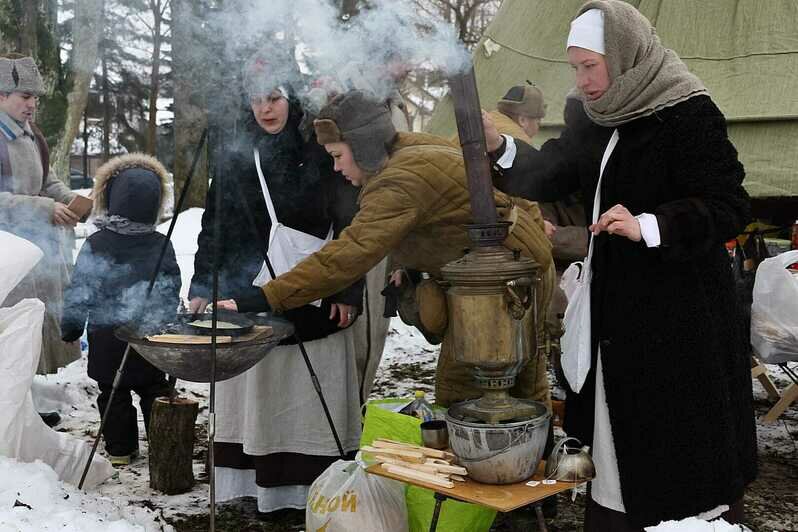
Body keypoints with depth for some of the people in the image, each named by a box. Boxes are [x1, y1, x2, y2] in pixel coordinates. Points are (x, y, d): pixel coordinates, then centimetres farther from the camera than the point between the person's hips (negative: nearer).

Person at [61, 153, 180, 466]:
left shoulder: (96, 244, -12)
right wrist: (165, 322, 20)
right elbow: (172, 291, 4)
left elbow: (80, 291, -8)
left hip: (107, 337, -2)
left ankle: (120, 450, 16)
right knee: (154, 391, 14)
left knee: (113, 394, 10)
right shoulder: (162, 245, -4)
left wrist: (71, 327, 7)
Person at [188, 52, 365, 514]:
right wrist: (202, 285, 6)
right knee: (256, 392, 5)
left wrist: (347, 292, -6)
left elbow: (348, 225, -1)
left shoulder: (322, 151, 0)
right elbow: (216, 225, 10)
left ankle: (315, 486, 11)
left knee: (311, 393, 1)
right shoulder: (237, 158, 7)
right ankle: (257, 481, 16)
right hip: (251, 293, 2)